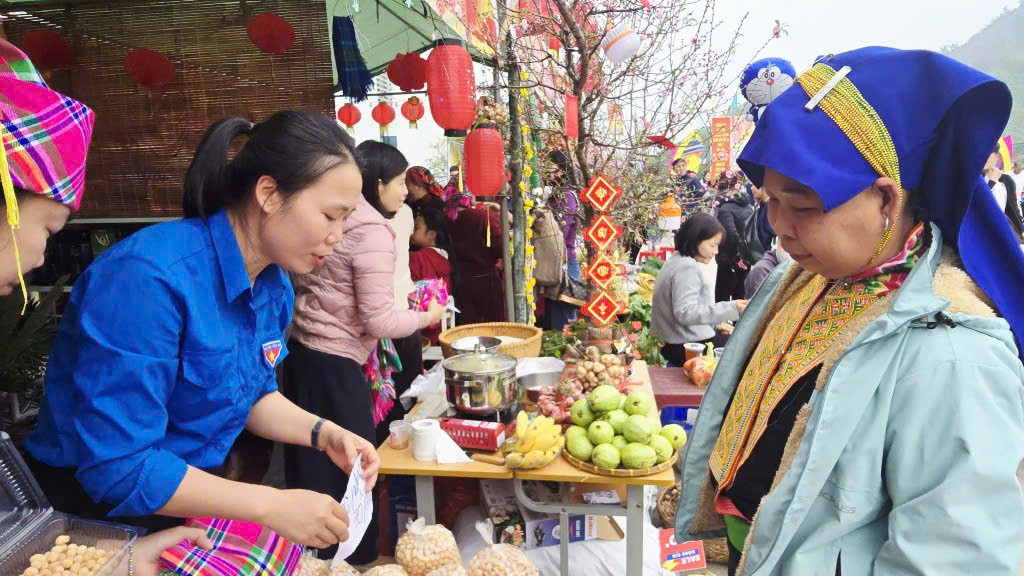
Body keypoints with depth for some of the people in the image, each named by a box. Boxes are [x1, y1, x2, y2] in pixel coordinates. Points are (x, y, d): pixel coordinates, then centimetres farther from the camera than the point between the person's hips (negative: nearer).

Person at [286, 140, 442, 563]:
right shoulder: (373, 233, -17)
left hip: (303, 352, 9)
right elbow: (379, 321, -19)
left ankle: (315, 556, 34)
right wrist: (427, 316, -4)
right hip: (334, 365, -9)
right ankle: (354, 559, 23)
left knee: (312, 463, 18)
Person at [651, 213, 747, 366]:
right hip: (688, 346, -10)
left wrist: (714, 324, 12)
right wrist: (731, 309, -30)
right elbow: (685, 313, -28)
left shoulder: (677, 260, 11)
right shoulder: (687, 268, -20)